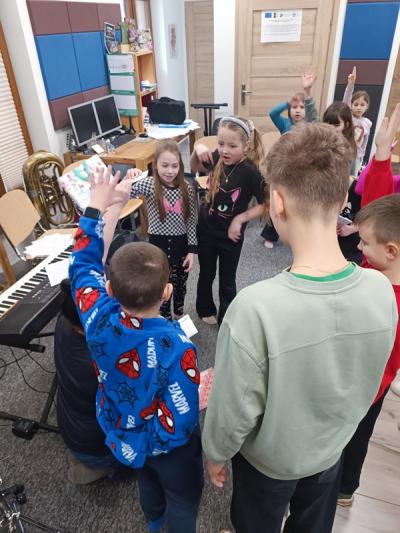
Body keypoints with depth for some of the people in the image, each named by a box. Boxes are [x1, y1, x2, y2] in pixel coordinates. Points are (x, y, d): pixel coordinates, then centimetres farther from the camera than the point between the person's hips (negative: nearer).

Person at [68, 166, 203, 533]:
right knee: (184, 499, 27)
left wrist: (97, 207, -11)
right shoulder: (176, 349, -41)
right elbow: (178, 426, -34)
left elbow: (84, 265, -13)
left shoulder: (99, 319, -29)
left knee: (148, 480, 37)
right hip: (165, 445, -5)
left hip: (122, 436, 6)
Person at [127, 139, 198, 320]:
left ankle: (179, 318, 47)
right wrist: (129, 179, -43)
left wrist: (192, 250, -4)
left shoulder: (187, 189, -6)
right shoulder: (148, 185, -12)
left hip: (181, 244, 2)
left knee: (180, 286, 21)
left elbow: (192, 221, -2)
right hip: (158, 244, -2)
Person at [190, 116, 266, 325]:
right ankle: (205, 309, 46)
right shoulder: (217, 158, -11)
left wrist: (240, 218, -23)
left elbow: (265, 205, -16)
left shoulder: (250, 172, -24)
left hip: (230, 235, -4)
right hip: (206, 229, 4)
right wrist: (198, 150, -10)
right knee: (206, 274, 22)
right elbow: (194, 167, 9)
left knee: (227, 281, 14)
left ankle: (226, 320, 36)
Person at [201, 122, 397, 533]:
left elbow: (233, 411, -25)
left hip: (269, 459, -3)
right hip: (333, 449, 4)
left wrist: (216, 454, -5)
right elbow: (366, 386, -6)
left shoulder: (256, 308, -41)